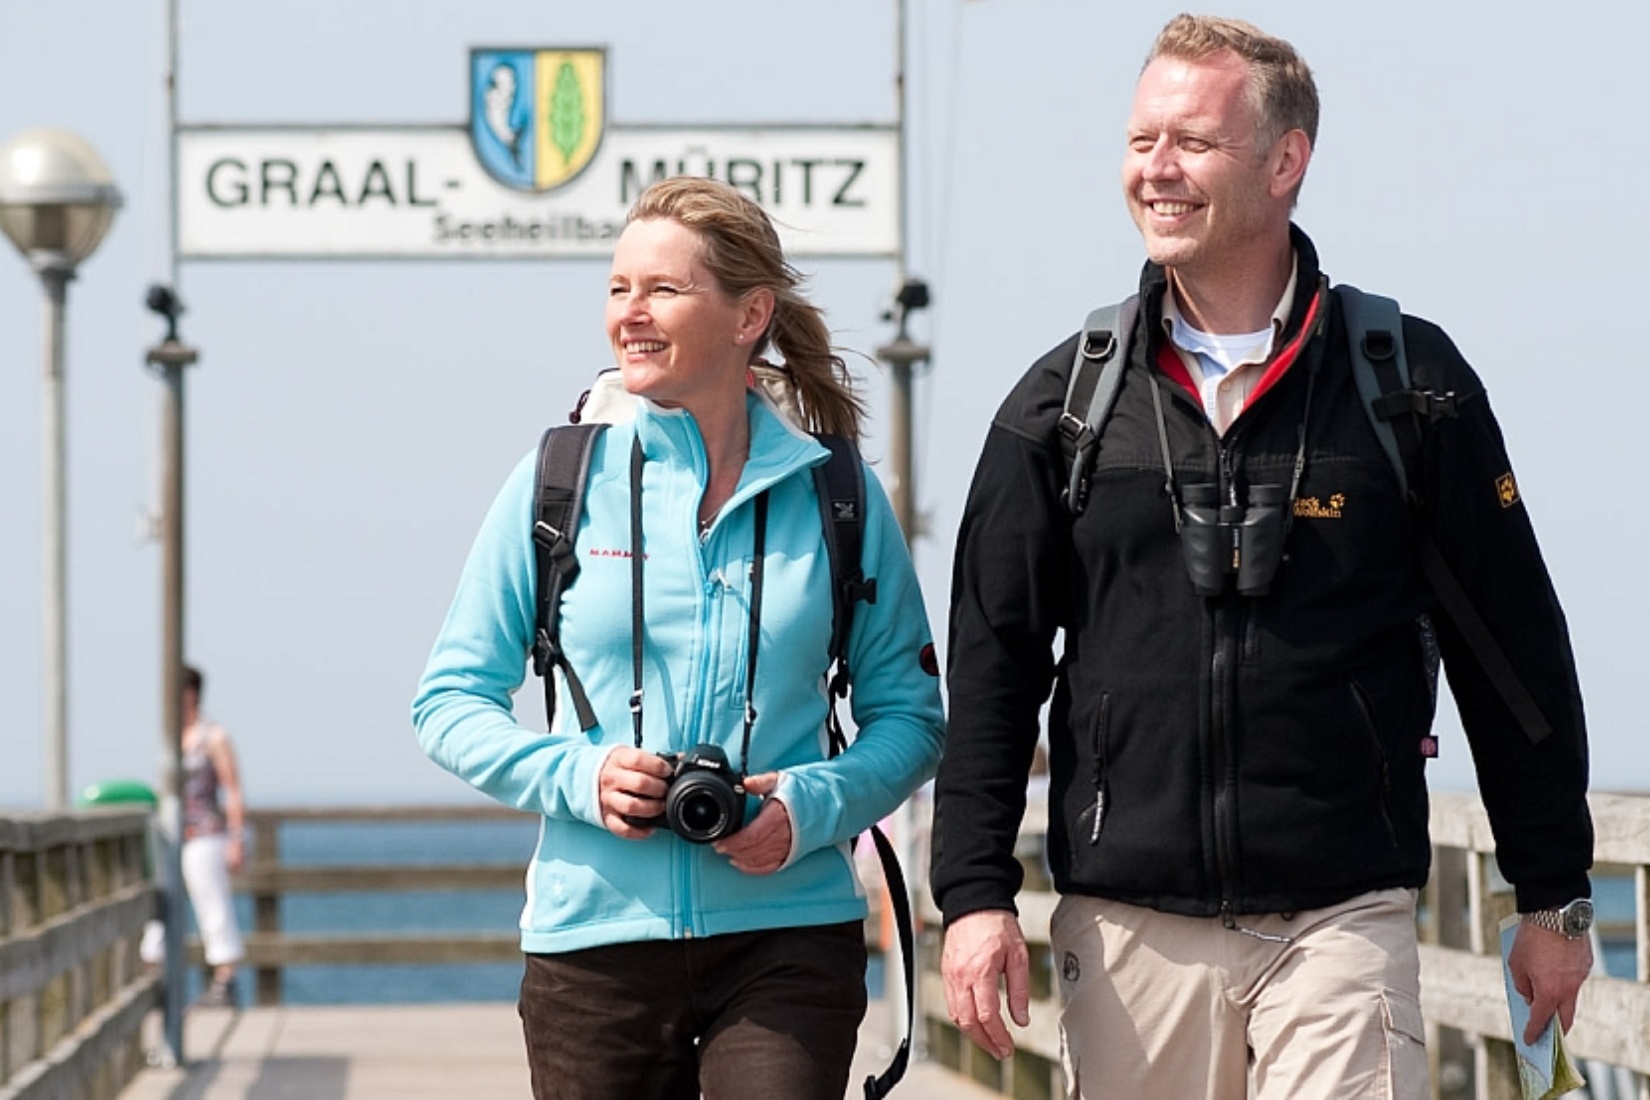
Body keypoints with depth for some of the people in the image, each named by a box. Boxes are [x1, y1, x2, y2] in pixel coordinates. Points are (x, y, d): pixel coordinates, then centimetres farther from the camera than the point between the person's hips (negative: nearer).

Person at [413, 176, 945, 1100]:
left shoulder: (836, 497, 4)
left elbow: (910, 718, 8)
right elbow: (451, 702, 7)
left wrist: (813, 806, -11)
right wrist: (575, 774, -11)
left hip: (787, 936, -1)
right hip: (596, 937, 1)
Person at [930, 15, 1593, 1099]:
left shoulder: (1409, 380, 2)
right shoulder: (1064, 401, 6)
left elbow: (1515, 646, 6)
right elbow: (994, 661, 8)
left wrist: (1554, 897, 7)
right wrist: (974, 890, 0)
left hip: (1341, 920, -2)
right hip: (1128, 926, 2)